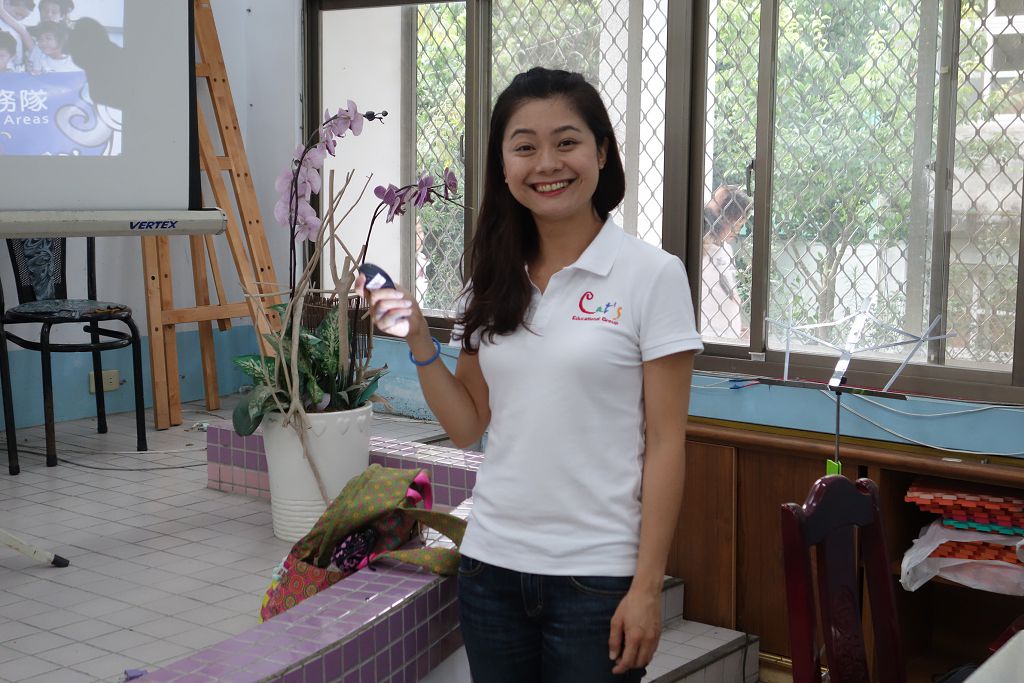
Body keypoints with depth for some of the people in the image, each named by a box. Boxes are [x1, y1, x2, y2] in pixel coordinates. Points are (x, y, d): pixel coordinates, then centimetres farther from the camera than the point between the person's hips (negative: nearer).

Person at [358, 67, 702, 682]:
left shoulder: (652, 275, -8)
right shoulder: (493, 282, 6)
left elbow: (665, 444, -9)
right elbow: (469, 424, 10)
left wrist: (647, 589, -11)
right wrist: (418, 341, -4)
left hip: (596, 577, -4)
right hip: (492, 563, 5)